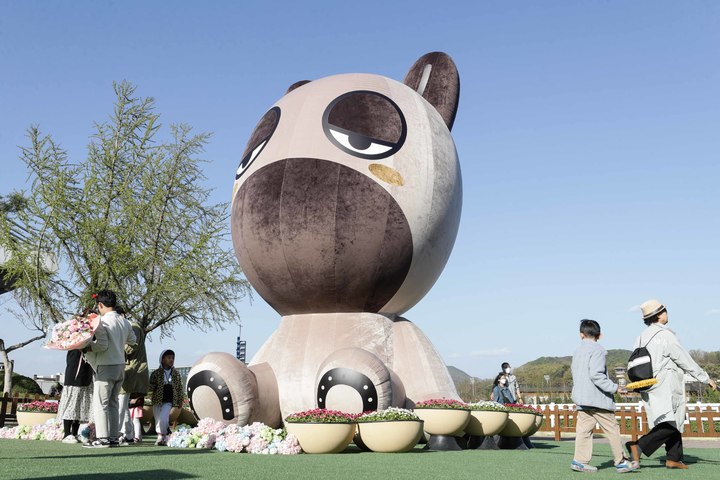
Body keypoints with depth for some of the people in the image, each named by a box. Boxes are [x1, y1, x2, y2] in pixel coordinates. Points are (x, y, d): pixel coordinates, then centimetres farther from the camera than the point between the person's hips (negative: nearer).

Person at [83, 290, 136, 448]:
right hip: (121, 366, 7)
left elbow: (102, 345, -20)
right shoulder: (124, 322, 7)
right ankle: (113, 437, 13)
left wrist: (86, 348, -8)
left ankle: (103, 439, -3)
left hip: (106, 367, -7)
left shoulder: (103, 322, -14)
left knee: (100, 403, -2)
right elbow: (132, 340, 19)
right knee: (113, 403, 13)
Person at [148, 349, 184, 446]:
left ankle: (161, 436, -2)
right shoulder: (156, 373, 1)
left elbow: (180, 388, 9)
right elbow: (151, 387, 1)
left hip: (168, 401, -1)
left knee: (163, 418, -18)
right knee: (158, 420, 3)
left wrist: (180, 401, 7)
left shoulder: (176, 374, 5)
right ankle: (164, 437, 20)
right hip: (157, 401, 1)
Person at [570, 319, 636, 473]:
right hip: (597, 398, -8)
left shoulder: (577, 352, 17)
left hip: (581, 397, 8)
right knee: (612, 429, 1)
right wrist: (614, 387, -14)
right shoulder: (597, 350, -9)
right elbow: (596, 374, -20)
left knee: (584, 429, 5)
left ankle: (580, 460, 0)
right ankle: (621, 462, 7)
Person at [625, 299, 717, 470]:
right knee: (670, 425, -9)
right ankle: (639, 446, -20)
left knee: (674, 423, 16)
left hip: (650, 389, 9)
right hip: (665, 388, -9)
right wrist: (706, 378, -1)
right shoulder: (665, 335, -14)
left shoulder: (642, 336, 10)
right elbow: (685, 360, -10)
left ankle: (673, 458, 15)